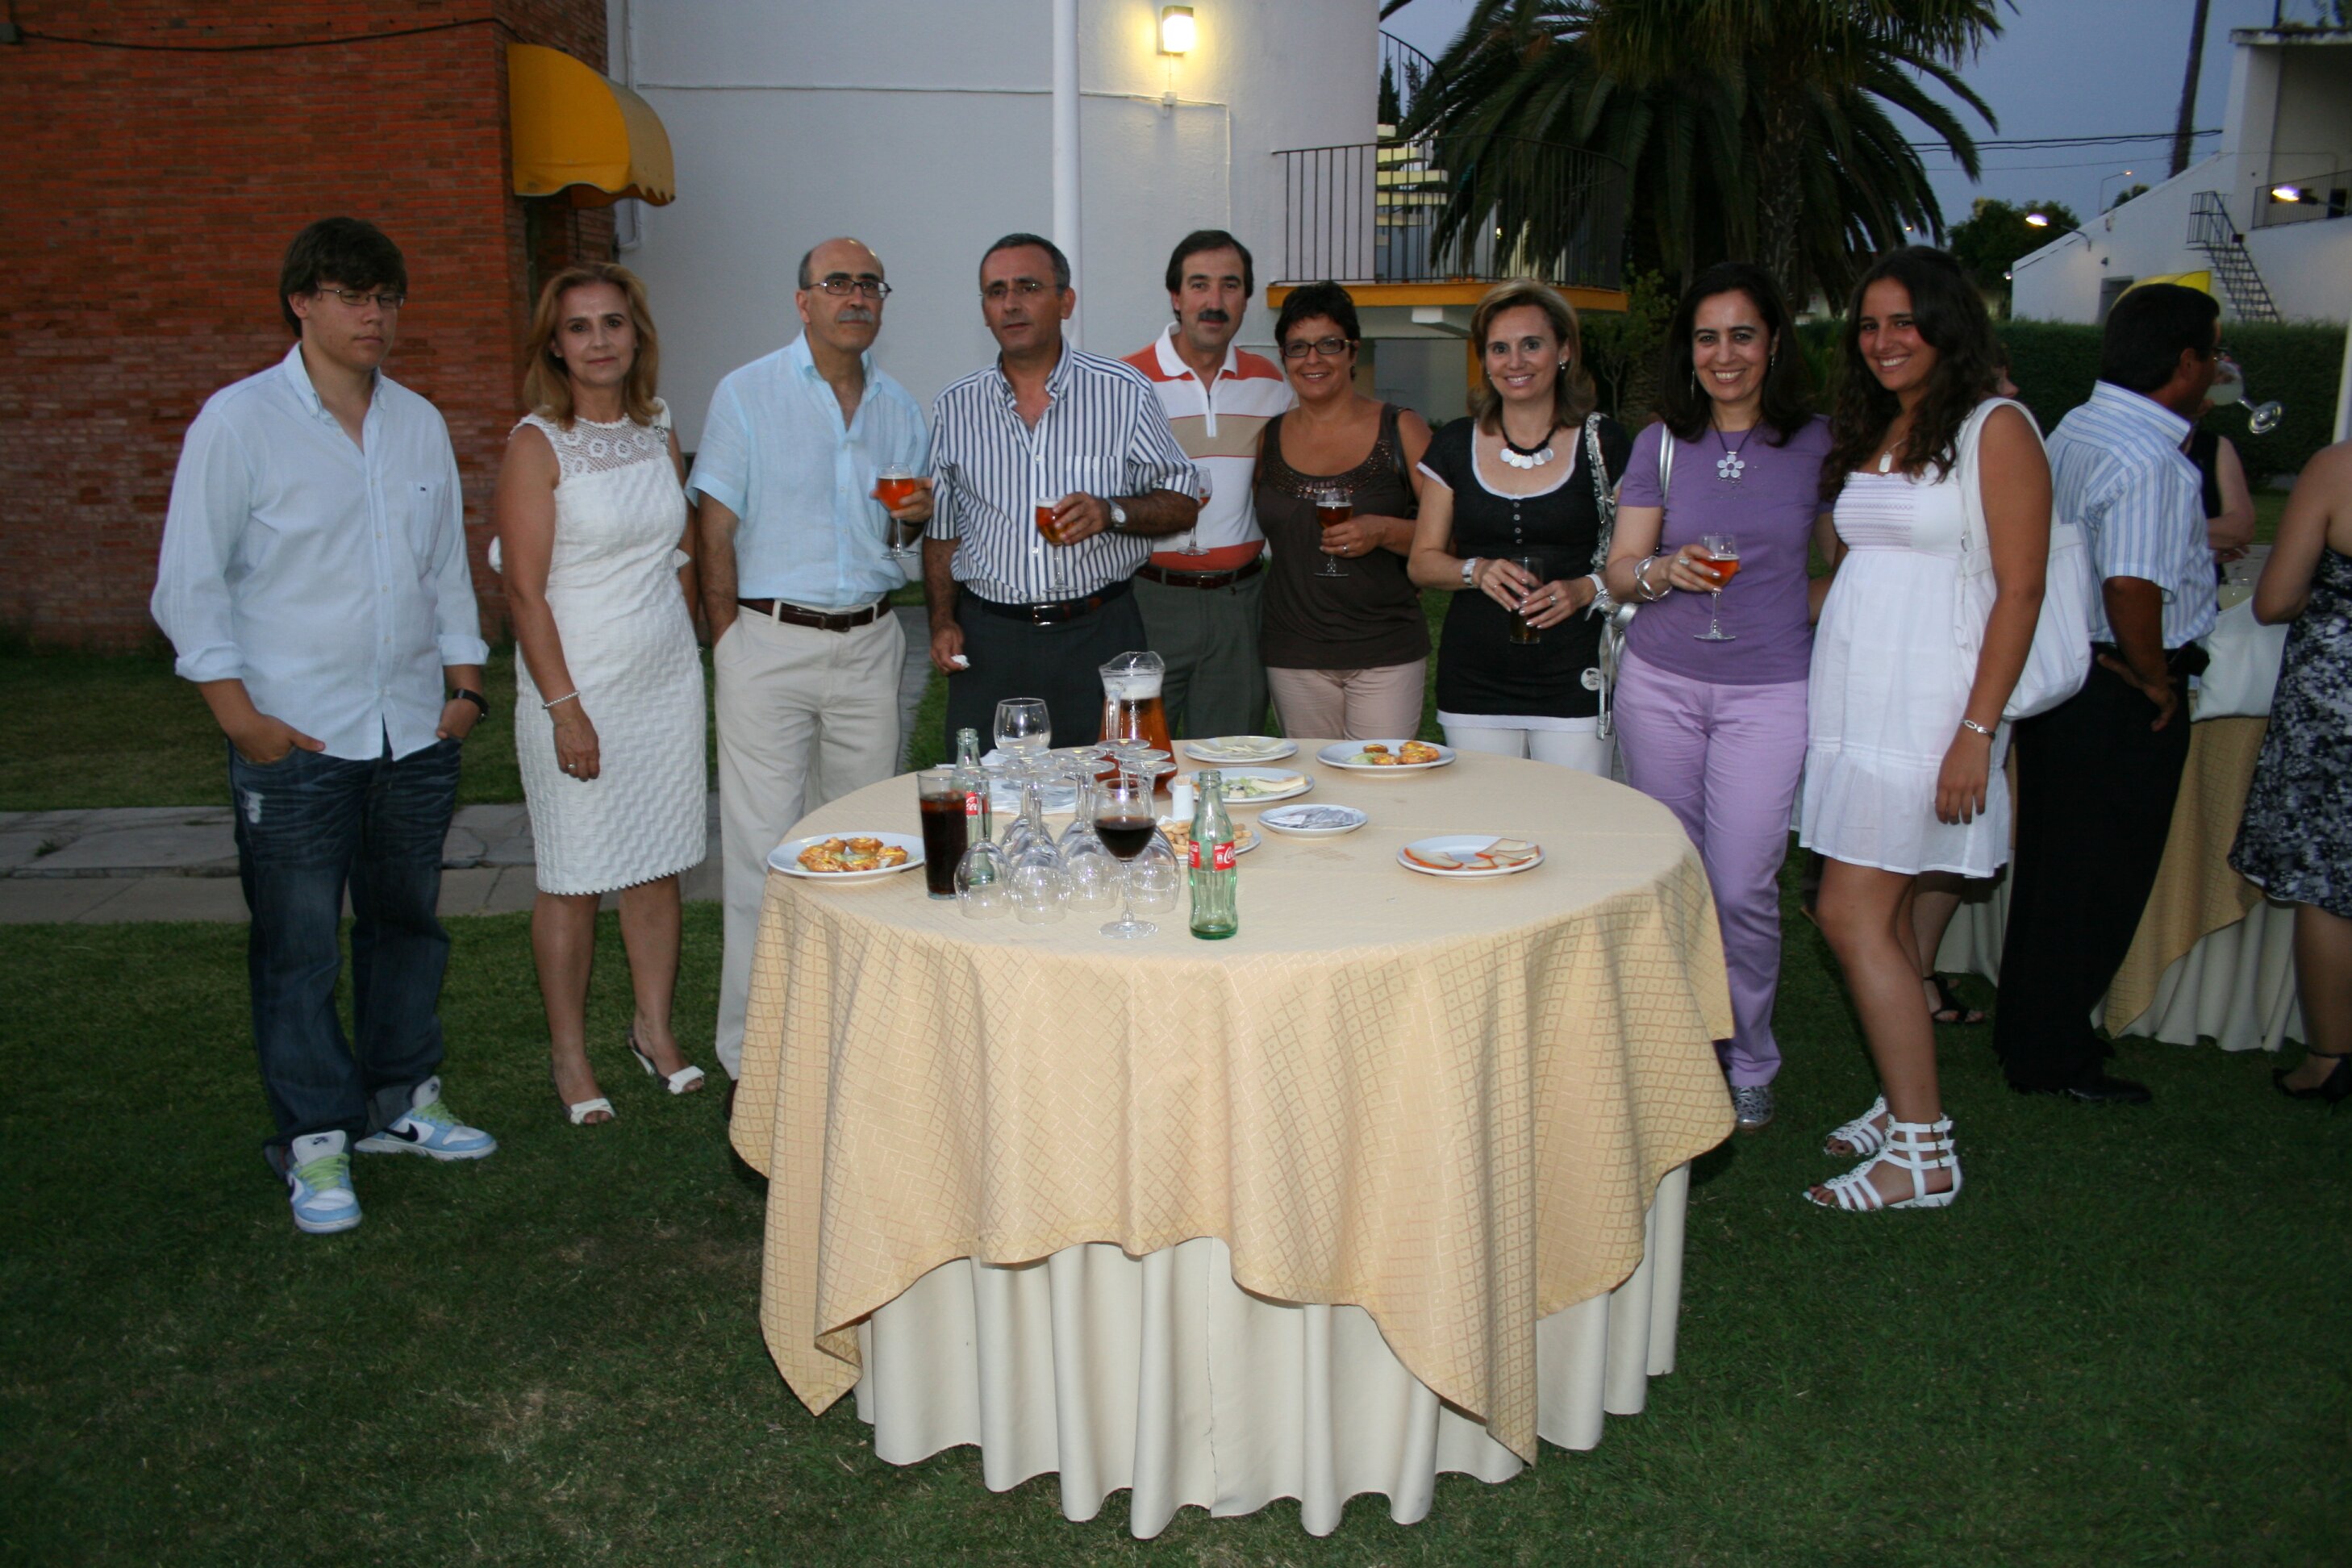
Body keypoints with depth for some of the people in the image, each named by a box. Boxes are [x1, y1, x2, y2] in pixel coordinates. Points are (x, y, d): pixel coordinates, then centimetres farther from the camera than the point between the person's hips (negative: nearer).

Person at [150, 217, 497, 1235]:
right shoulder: (239, 421, -5)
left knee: (408, 921, 14)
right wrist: (241, 718, -9)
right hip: (293, 738, -4)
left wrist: (463, 685, 10)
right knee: (299, 946, 2)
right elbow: (189, 585, -5)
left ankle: (399, 1103, 29)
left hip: (414, 732, 5)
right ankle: (316, 1140, 15)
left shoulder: (420, 423, 9)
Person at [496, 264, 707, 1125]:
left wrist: (685, 650, 11)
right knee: (573, 877, 3)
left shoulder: (659, 433, 8)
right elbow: (525, 591, -12)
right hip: (579, 684, -5)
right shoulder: (538, 444, -8)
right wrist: (565, 707, -16)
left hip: (668, 680, 5)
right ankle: (568, 1053, 18)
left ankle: (655, 1028, 27)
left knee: (658, 865, 12)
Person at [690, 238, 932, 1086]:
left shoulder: (900, 408, 11)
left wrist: (912, 517, -3)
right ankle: (752, 1053, 5)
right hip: (770, 641, -4)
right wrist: (729, 641, -8)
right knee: (763, 847, -4)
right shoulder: (746, 394, -1)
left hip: (870, 642, 4)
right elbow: (716, 530, -2)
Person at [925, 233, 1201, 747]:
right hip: (989, 642, 2)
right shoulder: (954, 408, 8)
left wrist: (1112, 512, -14)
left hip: (1100, 633, -1)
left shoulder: (1124, 392, 1)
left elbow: (1183, 501, 4)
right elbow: (941, 531, 15)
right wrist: (942, 621, 3)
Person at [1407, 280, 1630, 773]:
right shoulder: (1456, 445, 9)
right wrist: (1477, 570, -10)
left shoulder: (1602, 442, 2)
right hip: (1474, 686, 2)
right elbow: (1423, 561, 10)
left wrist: (1585, 590, -17)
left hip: (1575, 686, -2)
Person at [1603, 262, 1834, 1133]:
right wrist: (1665, 573, -16)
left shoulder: (1817, 443, 2)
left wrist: (1796, 607, -4)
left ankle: (1750, 1063, 17)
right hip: (1660, 682, 2)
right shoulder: (1660, 443, 6)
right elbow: (1620, 570, 3)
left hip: (1769, 688, -2)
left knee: (1743, 887, -4)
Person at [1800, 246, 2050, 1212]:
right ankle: (1903, 1107, 20)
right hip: (1851, 693, 7)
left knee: (1852, 915, -10)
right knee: (1882, 912, 9)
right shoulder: (1867, 435, 16)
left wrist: (1977, 730, -18)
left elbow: (2020, 590, -12)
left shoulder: (1995, 429, -6)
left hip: (1927, 699, -7)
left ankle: (1922, 1150, 0)